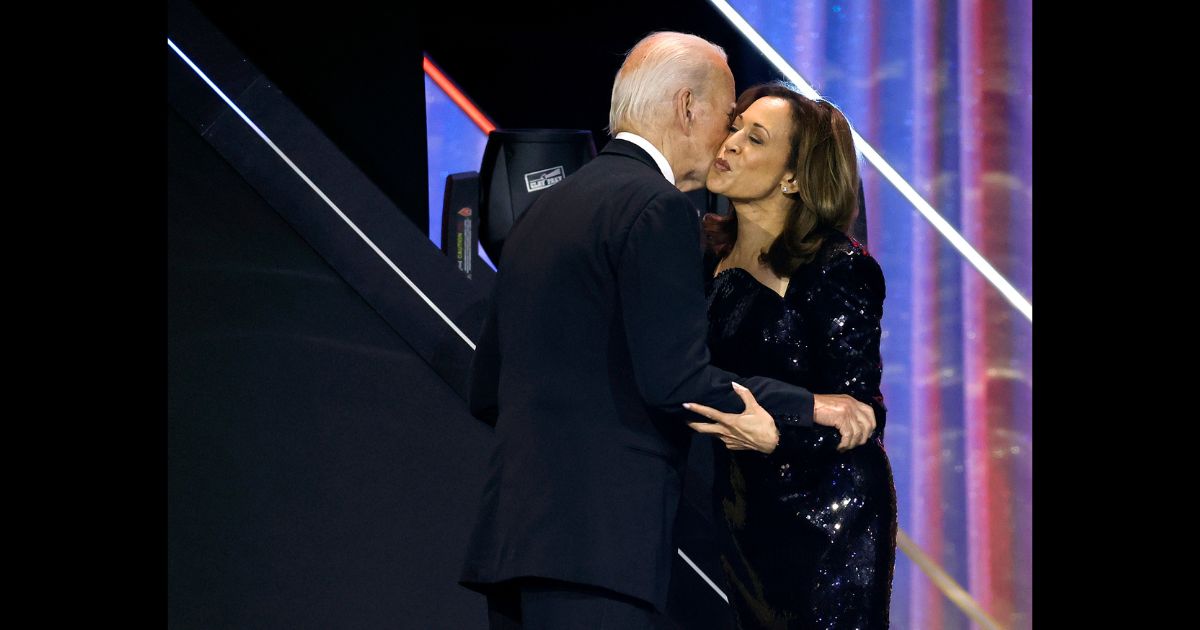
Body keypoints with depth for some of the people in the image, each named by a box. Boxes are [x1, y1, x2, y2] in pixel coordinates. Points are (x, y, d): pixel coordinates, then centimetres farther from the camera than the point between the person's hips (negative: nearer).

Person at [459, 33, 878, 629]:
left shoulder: (542, 208, 20)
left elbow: (487, 392, 21)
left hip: (512, 532, 9)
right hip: (595, 545, -9)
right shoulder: (658, 207, -7)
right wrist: (805, 409, -4)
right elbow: (675, 378, -15)